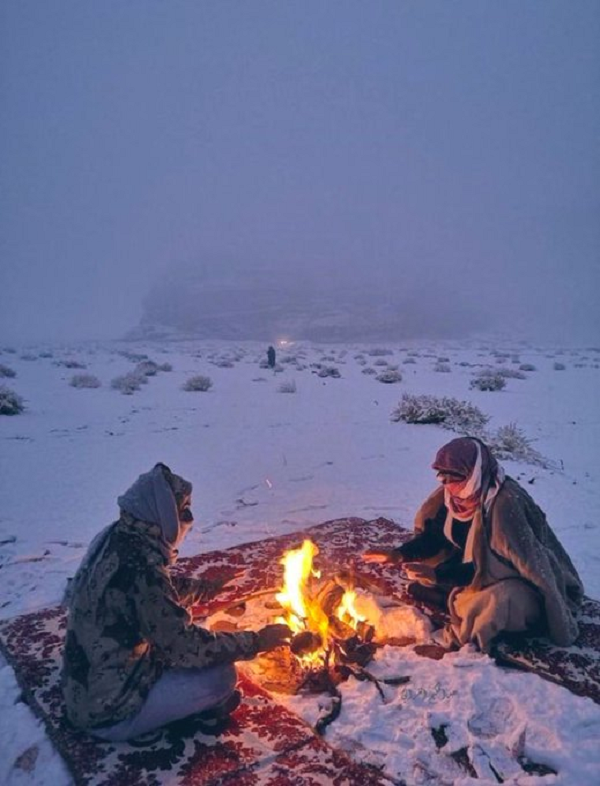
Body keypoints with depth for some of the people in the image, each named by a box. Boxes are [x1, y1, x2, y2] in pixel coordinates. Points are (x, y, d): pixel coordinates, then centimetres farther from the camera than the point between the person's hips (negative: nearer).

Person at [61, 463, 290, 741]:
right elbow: (187, 648, -25)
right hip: (109, 712, -9)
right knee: (221, 676, -11)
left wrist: (209, 586, 18)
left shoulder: (114, 539, -4)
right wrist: (256, 641, -15)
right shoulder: (140, 567, -31)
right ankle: (206, 707, 16)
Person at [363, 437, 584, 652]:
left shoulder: (506, 503, -32)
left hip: (523, 583, -7)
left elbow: (492, 567, -30)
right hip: (479, 570, 7)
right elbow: (436, 536, 1)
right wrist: (399, 554, -15)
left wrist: (437, 575, -35)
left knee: (496, 601, -38)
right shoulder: (459, 493, -10)